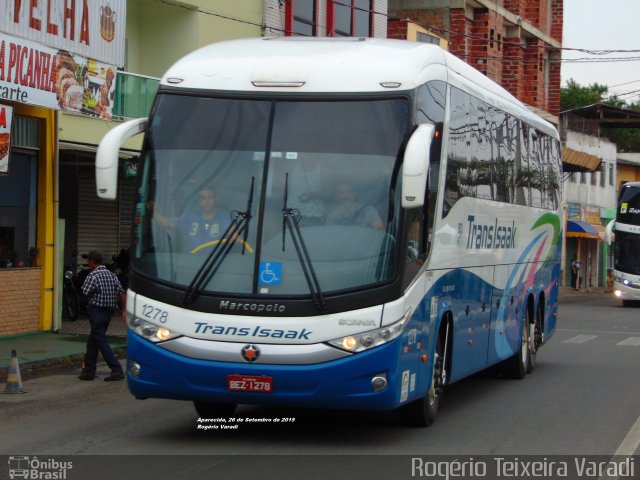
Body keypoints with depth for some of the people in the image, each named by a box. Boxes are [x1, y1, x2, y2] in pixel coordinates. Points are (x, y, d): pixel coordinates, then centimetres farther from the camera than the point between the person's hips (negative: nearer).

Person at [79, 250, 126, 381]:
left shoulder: (93, 275, -13)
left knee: (102, 341, -5)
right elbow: (122, 293, 6)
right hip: (108, 312, 8)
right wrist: (124, 310, 6)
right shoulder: (111, 275, 9)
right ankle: (89, 371, 19)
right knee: (92, 342, 16)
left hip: (97, 311, -8)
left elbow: (84, 293, -14)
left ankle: (117, 370, -12)